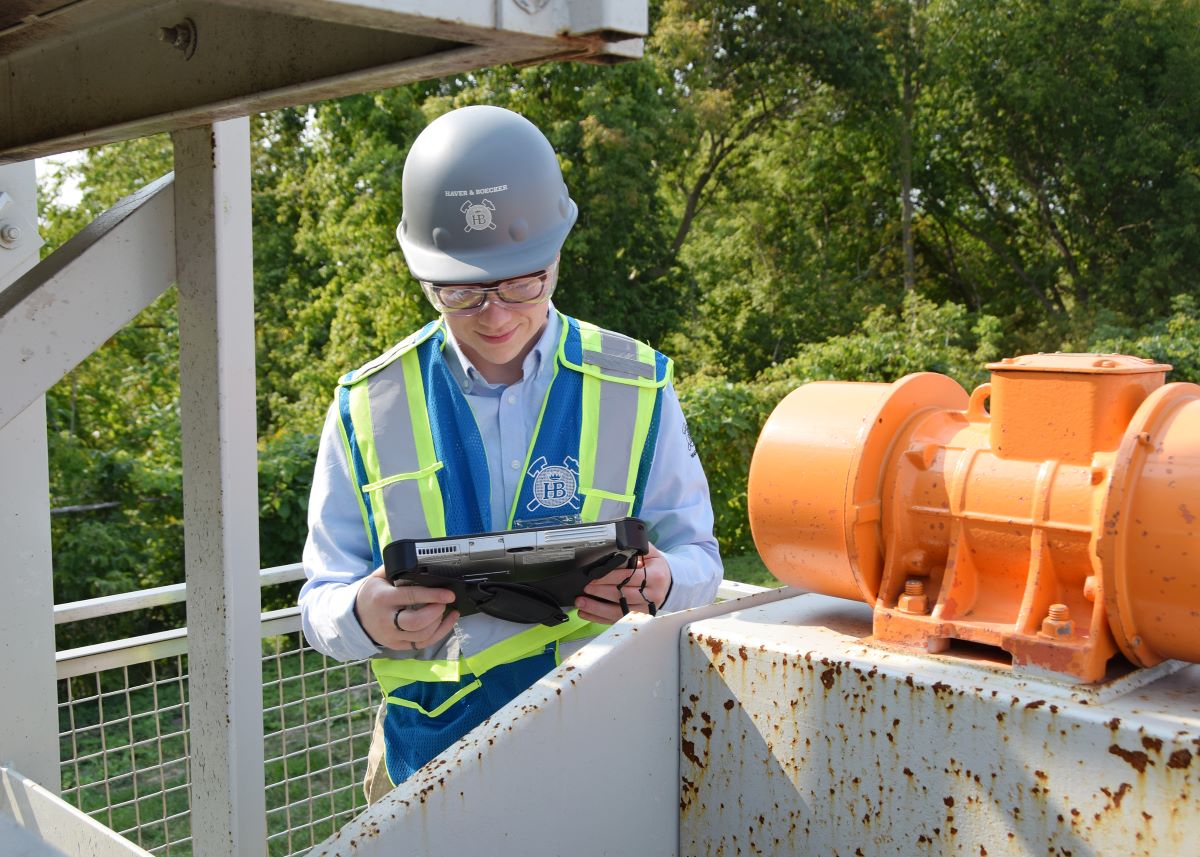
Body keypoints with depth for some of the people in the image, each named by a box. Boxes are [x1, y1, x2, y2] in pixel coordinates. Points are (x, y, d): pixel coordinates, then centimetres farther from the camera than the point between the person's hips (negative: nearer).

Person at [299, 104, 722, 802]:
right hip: (431, 754, 0)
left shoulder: (637, 390, 2)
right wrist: (365, 617, -19)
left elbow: (698, 555, 8)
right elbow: (322, 599, 5)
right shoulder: (368, 407, 2)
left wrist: (658, 583, -16)